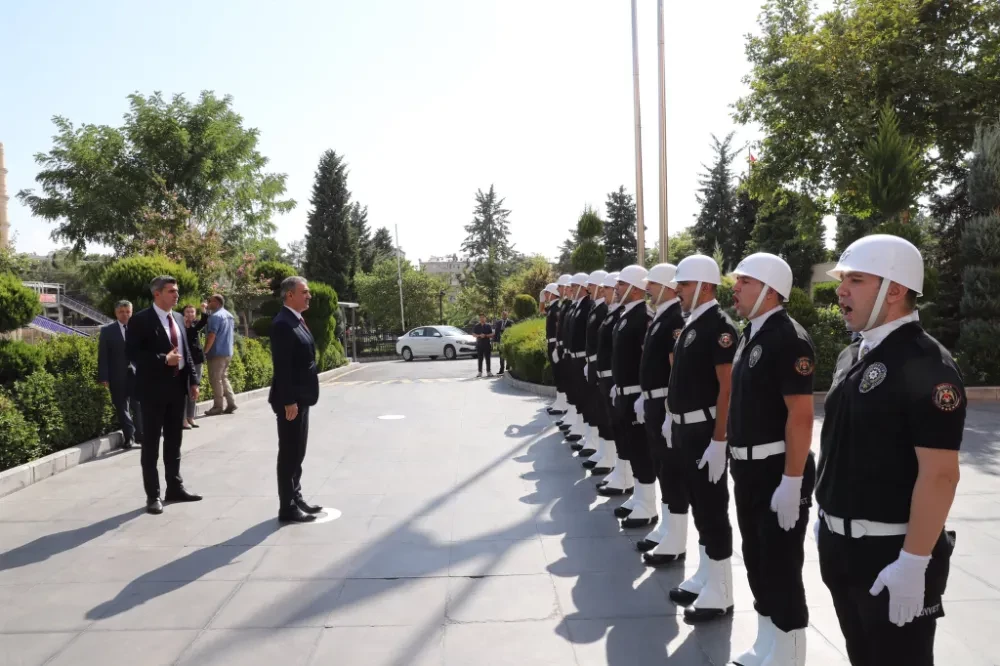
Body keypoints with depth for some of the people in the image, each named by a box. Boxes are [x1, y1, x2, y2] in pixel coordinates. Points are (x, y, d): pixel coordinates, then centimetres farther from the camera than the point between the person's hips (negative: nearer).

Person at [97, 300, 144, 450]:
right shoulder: (107, 330, 4)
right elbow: (103, 356, 0)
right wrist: (104, 377, -7)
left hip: (137, 373, 0)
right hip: (118, 376, 0)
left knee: (139, 406, -2)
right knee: (122, 408, 7)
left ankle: (139, 435, 10)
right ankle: (128, 437, 15)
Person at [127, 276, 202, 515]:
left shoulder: (178, 318, 11)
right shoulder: (140, 320, -9)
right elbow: (133, 355, -14)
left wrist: (192, 381, 6)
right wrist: (163, 359, -21)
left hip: (178, 387, 6)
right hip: (154, 389, -6)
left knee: (174, 441, 14)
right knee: (151, 444, 3)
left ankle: (175, 488, 25)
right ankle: (153, 495, 11)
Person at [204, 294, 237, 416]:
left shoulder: (215, 316, -15)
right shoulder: (229, 315, 14)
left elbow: (211, 336, -19)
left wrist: (205, 351, -12)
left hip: (217, 353, -9)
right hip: (228, 352, 9)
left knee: (215, 380, -2)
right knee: (223, 378, 15)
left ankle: (218, 407, 1)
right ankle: (231, 403, 12)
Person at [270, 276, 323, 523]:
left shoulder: (298, 320, 13)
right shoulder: (283, 324, -17)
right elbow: (282, 367, -22)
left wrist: (300, 398, 17)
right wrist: (289, 401, -23)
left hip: (301, 397, 10)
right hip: (290, 400, -10)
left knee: (297, 452, 16)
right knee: (288, 453, -1)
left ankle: (296, 498, 27)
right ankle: (287, 508, 8)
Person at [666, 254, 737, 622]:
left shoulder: (719, 325, -16)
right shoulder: (691, 323, 11)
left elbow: (727, 387, -20)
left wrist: (719, 441, -23)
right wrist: (674, 420, 17)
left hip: (706, 433, -9)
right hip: (686, 430, 9)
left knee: (713, 510, 1)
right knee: (699, 507, 17)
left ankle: (720, 594, 13)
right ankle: (705, 577, 30)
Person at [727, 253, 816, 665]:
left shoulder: (789, 338, -18)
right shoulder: (751, 334, 10)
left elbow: (801, 415, -22)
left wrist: (792, 481, -24)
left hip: (777, 471, -9)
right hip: (748, 468, 9)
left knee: (781, 567, 4)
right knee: (756, 560, 19)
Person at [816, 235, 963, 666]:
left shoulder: (928, 366, -18)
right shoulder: (852, 357, 7)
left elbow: (940, 474, -22)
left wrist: (914, 563, -23)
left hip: (892, 553, -7)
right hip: (841, 545, 8)